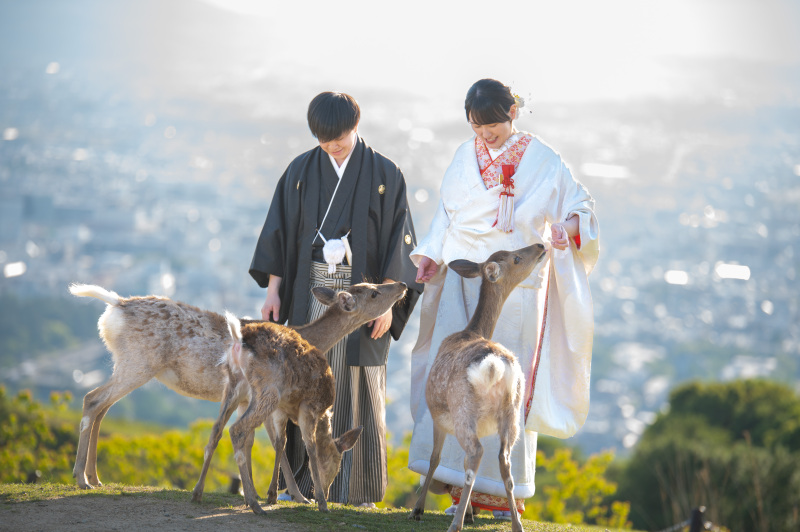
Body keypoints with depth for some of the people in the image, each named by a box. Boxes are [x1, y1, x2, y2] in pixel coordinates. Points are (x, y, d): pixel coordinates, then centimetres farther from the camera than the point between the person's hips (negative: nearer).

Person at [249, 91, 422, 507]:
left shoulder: (384, 175, 0)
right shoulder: (301, 172, 6)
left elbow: (397, 239, -2)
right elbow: (279, 231, 8)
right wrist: (273, 289, 0)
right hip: (310, 294, 2)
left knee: (359, 390, -2)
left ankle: (359, 488, 3)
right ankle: (300, 481, 6)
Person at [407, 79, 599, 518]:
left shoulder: (543, 161, 1)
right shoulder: (465, 157, 11)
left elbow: (582, 206, 4)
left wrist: (569, 227, -18)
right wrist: (431, 257, 6)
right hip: (463, 279, 3)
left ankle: (502, 490, 3)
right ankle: (461, 487, -3)